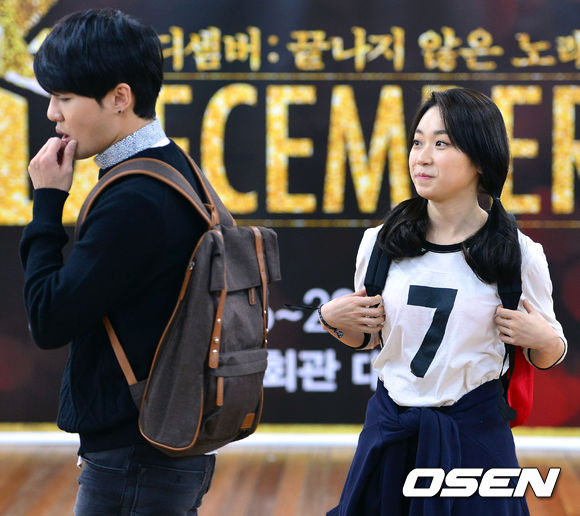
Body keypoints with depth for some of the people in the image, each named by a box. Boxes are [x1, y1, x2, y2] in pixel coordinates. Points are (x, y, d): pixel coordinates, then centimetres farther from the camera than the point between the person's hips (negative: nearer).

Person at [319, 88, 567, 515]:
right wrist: (333, 319, -5)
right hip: (390, 428, 3)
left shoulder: (520, 255, -8)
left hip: (473, 432, -2)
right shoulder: (380, 243, -2)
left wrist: (545, 340, -16)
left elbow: (546, 357, 5)